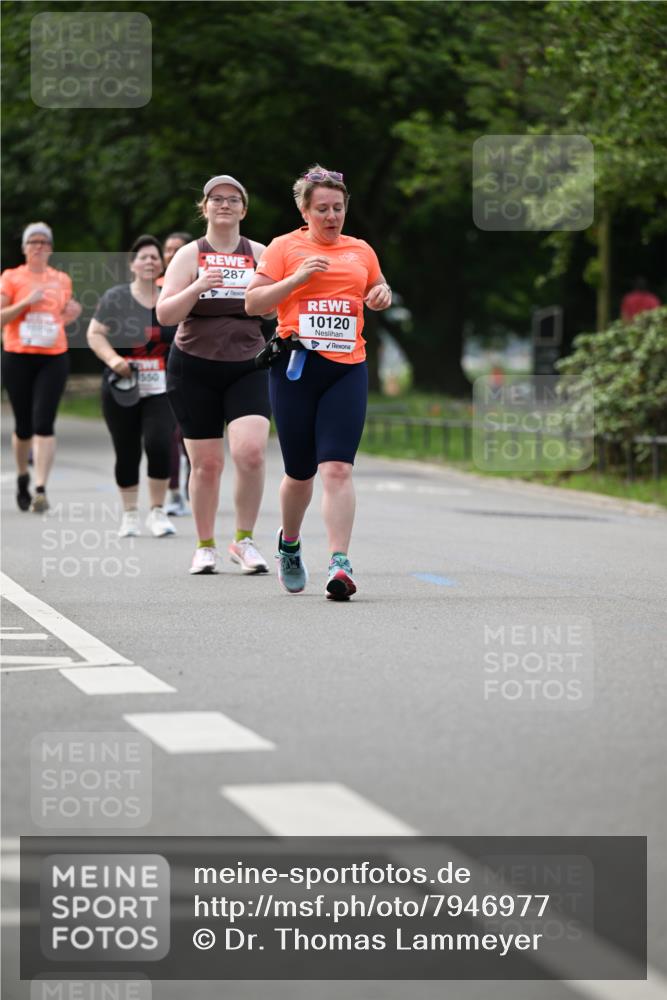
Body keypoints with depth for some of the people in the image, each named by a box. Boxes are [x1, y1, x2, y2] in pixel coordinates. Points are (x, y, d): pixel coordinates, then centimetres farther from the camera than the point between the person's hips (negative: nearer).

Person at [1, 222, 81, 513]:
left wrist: (72, 315, 1)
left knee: (43, 423, -12)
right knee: (23, 426, 6)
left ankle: (41, 489, -15)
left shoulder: (62, 280, 10)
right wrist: (27, 302, -16)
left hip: (53, 358, 1)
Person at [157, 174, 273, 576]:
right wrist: (197, 288, -19)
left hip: (248, 366, 0)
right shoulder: (190, 255, 4)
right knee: (206, 463, 2)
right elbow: (165, 314, -3)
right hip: (194, 369, 0)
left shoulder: (259, 254, 7)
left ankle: (244, 540, -5)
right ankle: (205, 546, 18)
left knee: (251, 451, -19)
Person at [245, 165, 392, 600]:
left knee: (338, 468, -13)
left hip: (348, 369, 1)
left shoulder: (361, 251, 14)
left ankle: (340, 563, -19)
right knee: (300, 472, 7)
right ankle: (289, 544, 34)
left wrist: (383, 296, 5)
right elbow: (252, 302, -1)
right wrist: (297, 278, -13)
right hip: (296, 368, -1)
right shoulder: (285, 247, 4)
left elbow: (380, 292, 29)